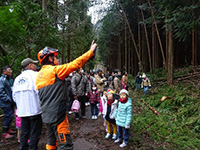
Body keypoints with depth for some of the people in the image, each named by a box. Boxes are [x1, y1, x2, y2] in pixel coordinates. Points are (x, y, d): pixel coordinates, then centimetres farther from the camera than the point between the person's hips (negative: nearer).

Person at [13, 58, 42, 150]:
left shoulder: (17, 78, 12)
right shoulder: (35, 75, -9)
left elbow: (14, 95, 14)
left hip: (22, 110, 7)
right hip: (34, 109, -7)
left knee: (24, 132, 18)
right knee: (35, 132, 5)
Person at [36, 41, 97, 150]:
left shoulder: (39, 75, 13)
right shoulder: (55, 70, -11)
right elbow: (75, 64, -14)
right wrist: (91, 51, -5)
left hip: (46, 115, 9)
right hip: (57, 115, -9)